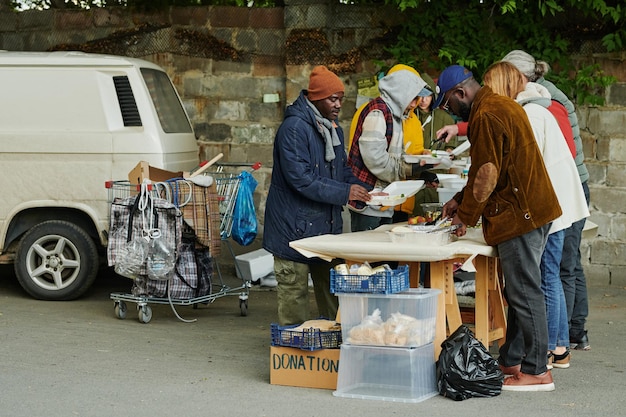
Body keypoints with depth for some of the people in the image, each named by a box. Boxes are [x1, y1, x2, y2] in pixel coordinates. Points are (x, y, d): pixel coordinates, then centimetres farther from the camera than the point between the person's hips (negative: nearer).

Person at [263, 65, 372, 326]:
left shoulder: (334, 130, 14)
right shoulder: (294, 128, -16)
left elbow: (343, 171, 21)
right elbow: (300, 178, -22)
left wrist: (361, 192, 0)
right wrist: (344, 192, -21)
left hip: (327, 225, 9)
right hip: (295, 226, -9)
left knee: (331, 289, 12)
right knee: (294, 290, -2)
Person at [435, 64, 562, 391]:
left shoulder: (486, 116, -16)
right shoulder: (503, 105, 18)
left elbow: (486, 175, -15)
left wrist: (466, 216, -3)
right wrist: (460, 200, 21)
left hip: (517, 215, -11)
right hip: (532, 210, 11)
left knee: (525, 293, -7)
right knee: (520, 291, 14)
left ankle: (537, 371, -4)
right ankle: (511, 361, 21)